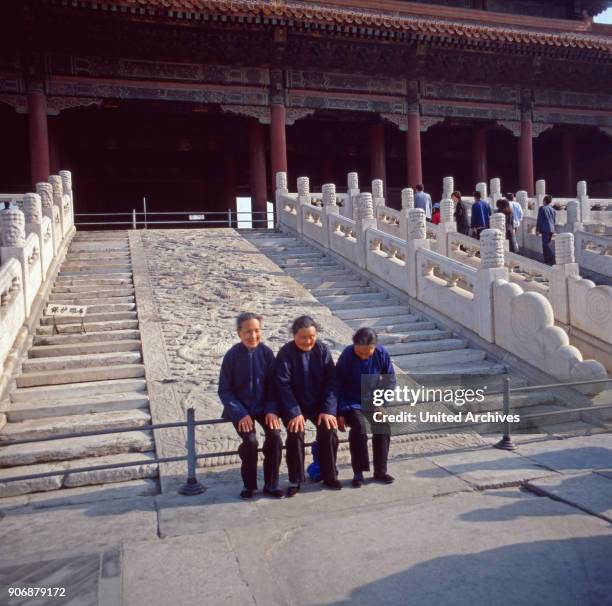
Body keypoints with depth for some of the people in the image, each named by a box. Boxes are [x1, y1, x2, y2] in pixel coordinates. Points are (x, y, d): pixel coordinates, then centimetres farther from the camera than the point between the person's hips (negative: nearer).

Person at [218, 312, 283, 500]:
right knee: (250, 440, -23)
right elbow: (224, 390, -7)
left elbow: (273, 384, 0)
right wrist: (241, 413, -17)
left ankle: (271, 484, -1)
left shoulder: (266, 352, -7)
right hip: (241, 408, -2)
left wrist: (272, 410, -12)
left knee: (275, 436, -21)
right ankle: (249, 485, 2)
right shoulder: (232, 355, -12)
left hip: (264, 406, 2)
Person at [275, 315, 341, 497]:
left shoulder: (322, 350, -6)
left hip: (319, 403, 2)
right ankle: (295, 480, -6)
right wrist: (294, 412, -26)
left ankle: (329, 477, 1)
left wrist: (328, 409, -16)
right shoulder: (286, 352, -14)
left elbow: (331, 380, -7)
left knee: (329, 430, -18)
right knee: (295, 434, -24)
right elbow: (283, 385, -17)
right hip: (294, 404, -2)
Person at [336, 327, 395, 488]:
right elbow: (338, 385, -13)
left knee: (383, 426, -20)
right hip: (352, 402, -3)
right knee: (359, 427, -28)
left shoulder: (382, 354, -14)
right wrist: (339, 413, -15)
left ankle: (380, 470, -3)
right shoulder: (347, 356, -21)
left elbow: (390, 380, -2)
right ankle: (358, 472, -13)